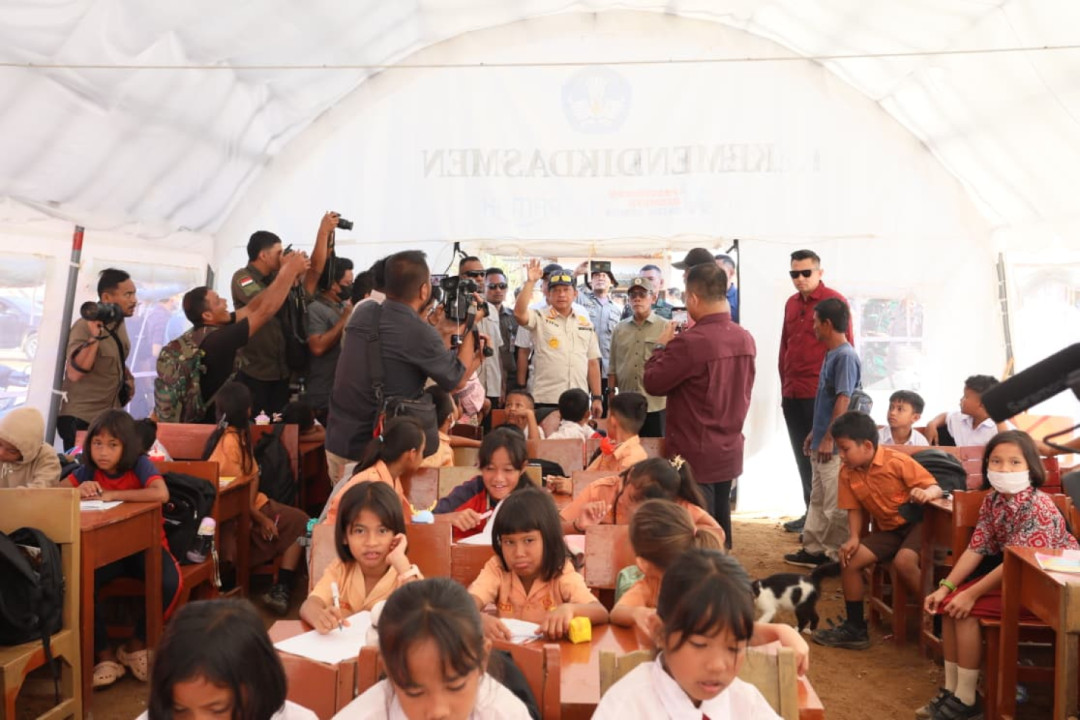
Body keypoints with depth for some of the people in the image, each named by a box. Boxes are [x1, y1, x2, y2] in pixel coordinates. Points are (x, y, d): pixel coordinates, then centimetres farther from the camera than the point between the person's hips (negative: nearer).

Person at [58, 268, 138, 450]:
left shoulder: (119, 323, 4)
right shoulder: (85, 326, -19)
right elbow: (74, 373, -30)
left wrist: (126, 377, 6)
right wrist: (95, 336, -35)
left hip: (111, 416, 7)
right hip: (81, 419, -7)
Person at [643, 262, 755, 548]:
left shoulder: (689, 343, -23)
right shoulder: (745, 339, 2)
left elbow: (653, 383, -15)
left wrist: (662, 346, 2)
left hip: (695, 455, -7)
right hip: (730, 452, 8)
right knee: (720, 528, 19)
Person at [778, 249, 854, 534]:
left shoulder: (835, 301, -7)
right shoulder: (791, 303, 13)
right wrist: (784, 387, 15)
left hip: (821, 394, -6)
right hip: (792, 394, 6)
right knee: (803, 456, 12)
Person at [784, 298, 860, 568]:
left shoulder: (845, 356, -17)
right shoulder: (831, 354, 13)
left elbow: (843, 401, -21)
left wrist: (829, 438, -21)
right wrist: (814, 432, 21)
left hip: (835, 447, -10)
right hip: (822, 442, 10)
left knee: (836, 504, -1)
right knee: (818, 500, 16)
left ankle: (837, 555, 7)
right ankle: (813, 549, 24)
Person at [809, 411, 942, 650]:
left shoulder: (897, 461, -20)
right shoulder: (847, 472, -4)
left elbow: (936, 488, -20)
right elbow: (855, 509, 4)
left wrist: (925, 494, -44)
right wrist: (854, 538, -13)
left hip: (917, 522, -6)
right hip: (887, 529, 6)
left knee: (903, 561, -33)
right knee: (850, 561, -7)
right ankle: (855, 628, 6)